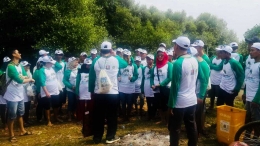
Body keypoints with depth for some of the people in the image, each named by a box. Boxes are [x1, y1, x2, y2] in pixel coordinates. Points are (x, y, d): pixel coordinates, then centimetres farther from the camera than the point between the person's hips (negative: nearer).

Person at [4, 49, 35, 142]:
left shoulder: (20, 66, 9)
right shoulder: (11, 66, -20)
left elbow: (26, 76, 6)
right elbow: (20, 80, -25)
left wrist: (22, 77, -17)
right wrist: (29, 80, -8)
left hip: (20, 94, 9)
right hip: (12, 95, -9)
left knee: (20, 113, 21)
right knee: (12, 116, 3)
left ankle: (22, 130, 36)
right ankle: (11, 135, 17)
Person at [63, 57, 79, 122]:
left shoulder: (78, 70, 0)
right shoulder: (67, 71, -7)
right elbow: (65, 81, -9)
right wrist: (72, 86, -19)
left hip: (77, 90, 3)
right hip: (70, 90, -3)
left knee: (76, 103, 8)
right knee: (71, 103, 1)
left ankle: (74, 114, 27)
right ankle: (69, 116, 15)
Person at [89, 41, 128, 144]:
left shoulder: (96, 61, 0)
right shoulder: (116, 60, -2)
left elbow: (91, 77, 4)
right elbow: (126, 64, 19)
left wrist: (91, 90, 14)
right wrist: (115, 55, 23)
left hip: (98, 93, 1)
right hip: (113, 93, -1)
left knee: (98, 116, 10)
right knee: (112, 116, 11)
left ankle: (97, 138, 18)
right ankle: (110, 137, 17)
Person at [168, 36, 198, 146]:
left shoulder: (178, 63, -19)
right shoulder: (195, 61, 1)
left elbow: (175, 86, -18)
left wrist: (171, 105, -12)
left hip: (180, 102, -7)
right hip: (192, 100, 7)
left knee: (174, 129, 7)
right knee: (191, 126, 17)